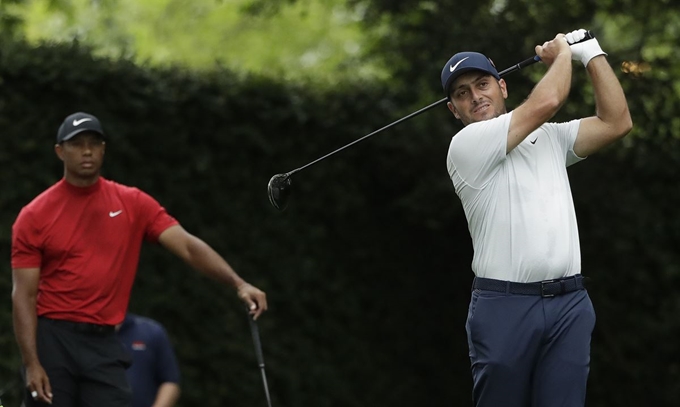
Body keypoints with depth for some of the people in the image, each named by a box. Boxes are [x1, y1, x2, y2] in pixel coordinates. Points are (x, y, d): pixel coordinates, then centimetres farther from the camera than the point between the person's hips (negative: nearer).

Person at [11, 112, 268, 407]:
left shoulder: (133, 204, 6)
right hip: (52, 340, -2)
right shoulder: (34, 216, -1)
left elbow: (188, 246, -3)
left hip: (104, 344, 2)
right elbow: (24, 294, -3)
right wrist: (31, 364, -13)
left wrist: (238, 283, -19)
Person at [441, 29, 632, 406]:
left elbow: (616, 122, 11)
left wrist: (592, 55, 9)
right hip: (504, 304, -4)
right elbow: (545, 103, -9)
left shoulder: (550, 137, 20)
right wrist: (561, 53, 8)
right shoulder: (465, 145, -1)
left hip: (569, 303, 4)